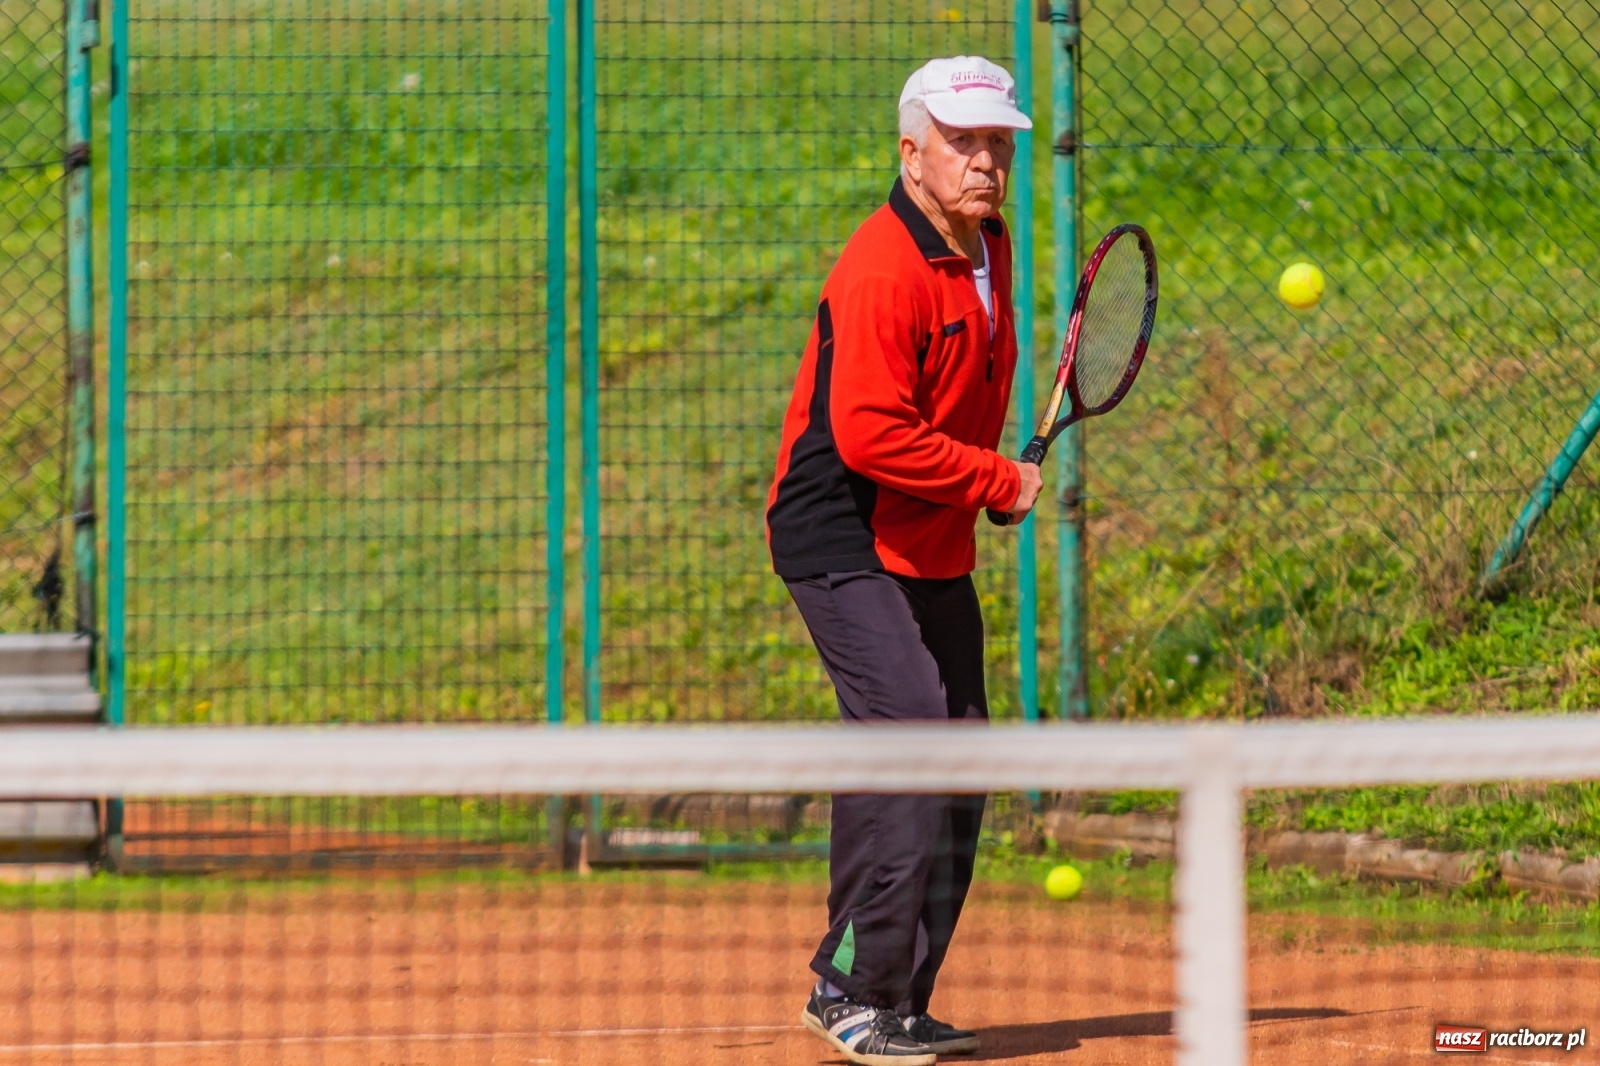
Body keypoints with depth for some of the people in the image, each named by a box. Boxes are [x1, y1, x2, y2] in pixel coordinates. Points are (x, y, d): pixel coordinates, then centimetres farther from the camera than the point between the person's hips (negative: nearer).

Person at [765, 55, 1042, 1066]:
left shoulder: (991, 251, 10)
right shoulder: (882, 272, -21)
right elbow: (869, 433, -28)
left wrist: (990, 482, 12)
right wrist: (1002, 484, -19)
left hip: (938, 553, 9)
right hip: (847, 545, -9)